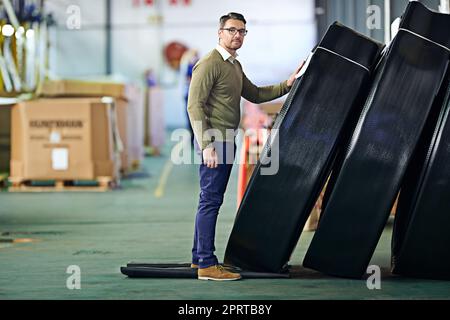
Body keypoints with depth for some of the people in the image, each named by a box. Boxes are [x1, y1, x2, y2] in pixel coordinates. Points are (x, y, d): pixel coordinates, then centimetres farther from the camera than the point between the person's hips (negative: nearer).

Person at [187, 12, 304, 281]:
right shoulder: (209, 64, -12)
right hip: (214, 141, -10)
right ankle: (207, 264, -8)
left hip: (226, 142, 10)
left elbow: (254, 95, 23)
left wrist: (286, 86, 12)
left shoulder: (235, 65, 18)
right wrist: (206, 145, -24)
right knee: (210, 201, -9)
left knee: (211, 200, 14)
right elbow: (195, 106, -18)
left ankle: (199, 257, 22)